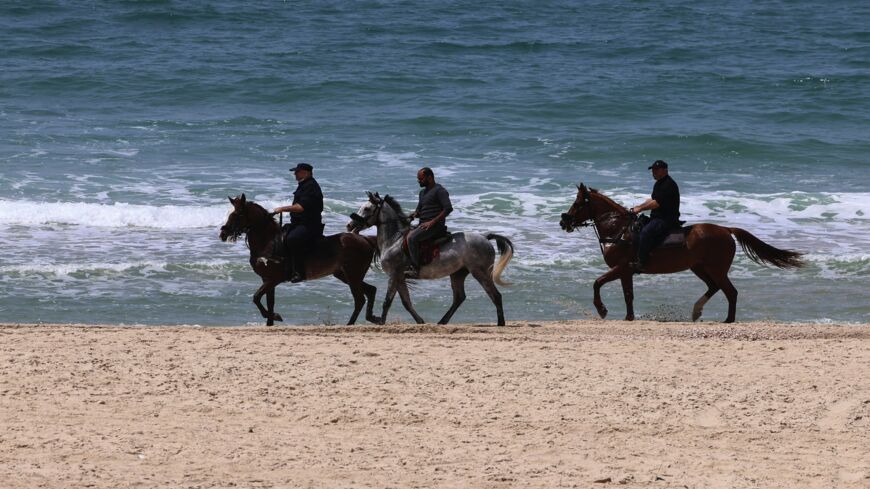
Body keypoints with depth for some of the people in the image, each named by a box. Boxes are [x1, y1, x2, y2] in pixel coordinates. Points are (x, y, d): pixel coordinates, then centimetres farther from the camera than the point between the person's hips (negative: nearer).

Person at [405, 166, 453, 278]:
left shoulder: (439, 191, -8)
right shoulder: (423, 192, 21)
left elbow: (448, 209, -18)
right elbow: (419, 210, 29)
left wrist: (432, 222, -21)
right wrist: (413, 214, 4)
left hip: (435, 225, -10)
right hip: (423, 224, 10)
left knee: (412, 238, -29)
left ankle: (415, 269, -31)